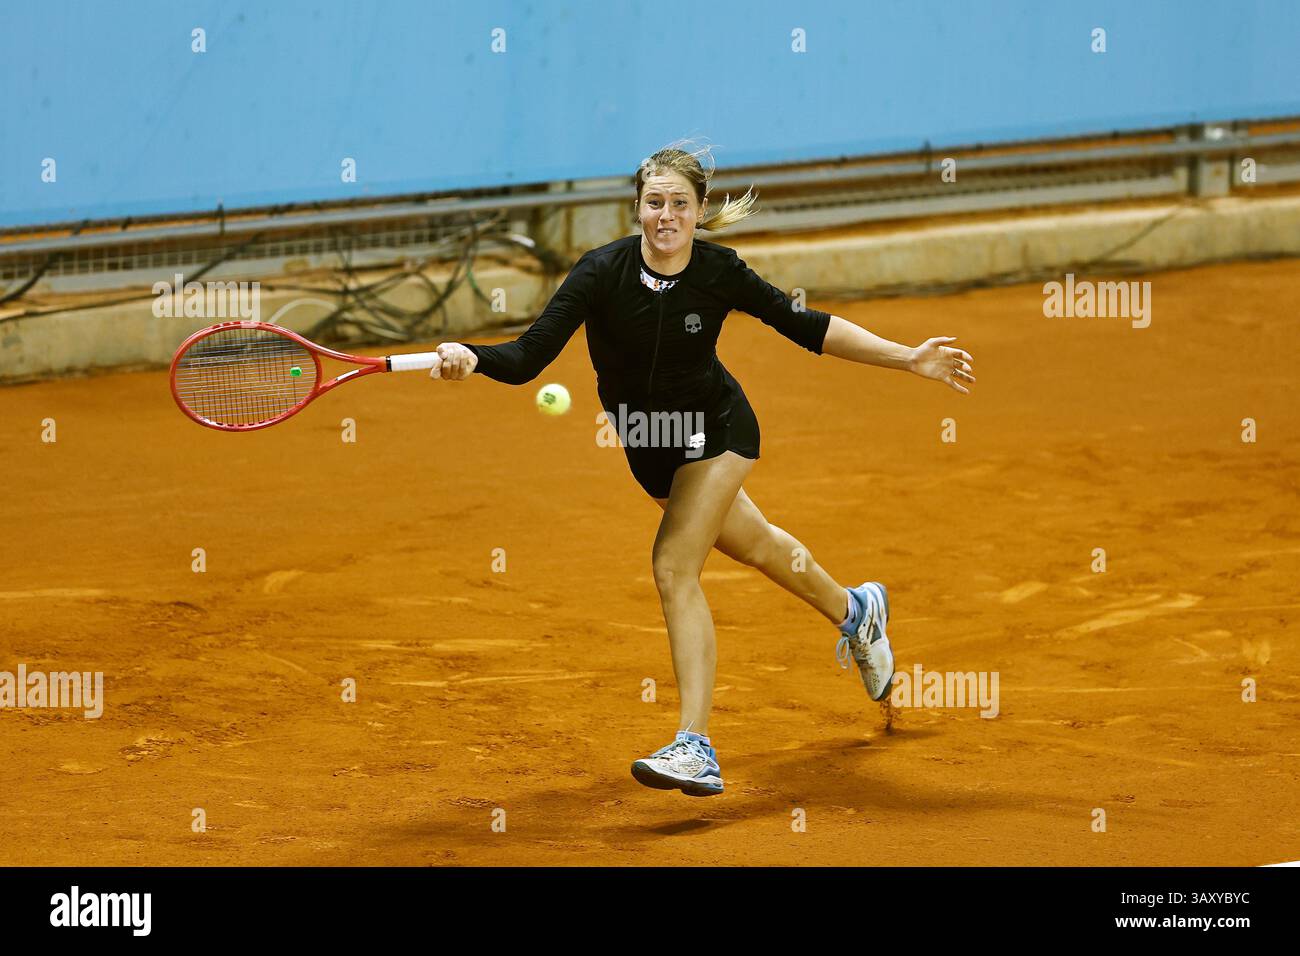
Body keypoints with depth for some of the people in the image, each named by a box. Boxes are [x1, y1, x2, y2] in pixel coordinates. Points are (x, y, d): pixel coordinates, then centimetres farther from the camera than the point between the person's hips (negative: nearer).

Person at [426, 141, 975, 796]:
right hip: (646, 447, 3)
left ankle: (696, 751, -23)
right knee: (753, 545, 24)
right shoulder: (602, 272, -23)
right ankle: (854, 611, 55)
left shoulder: (719, 272, -22)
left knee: (674, 567, -20)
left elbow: (804, 325, -9)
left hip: (715, 430, -3)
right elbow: (529, 358, -30)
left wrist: (909, 359, -11)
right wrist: (470, 359, -51)